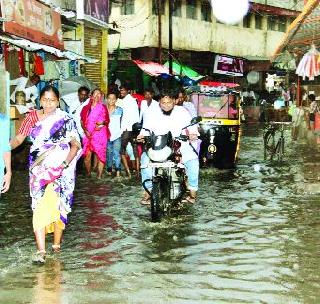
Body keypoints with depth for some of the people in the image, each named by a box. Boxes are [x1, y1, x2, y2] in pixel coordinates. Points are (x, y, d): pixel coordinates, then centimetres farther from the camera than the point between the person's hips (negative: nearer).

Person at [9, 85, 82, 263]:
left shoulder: (65, 120, -3)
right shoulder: (32, 117, 5)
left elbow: (76, 145, -3)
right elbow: (19, 138, 4)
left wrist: (65, 163, -16)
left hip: (60, 170, -2)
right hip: (39, 170, 2)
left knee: (57, 206, 4)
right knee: (39, 207, -6)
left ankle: (57, 244, 21)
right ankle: (41, 250, -8)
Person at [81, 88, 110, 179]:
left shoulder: (103, 107, 8)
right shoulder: (86, 108, 10)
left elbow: (108, 120, 12)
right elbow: (82, 121, 12)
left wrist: (103, 122, -10)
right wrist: (85, 131, -3)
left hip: (100, 134, -1)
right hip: (89, 135, 1)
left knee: (100, 156, -5)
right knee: (87, 156, -3)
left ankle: (99, 176, -1)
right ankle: (88, 174, 13)